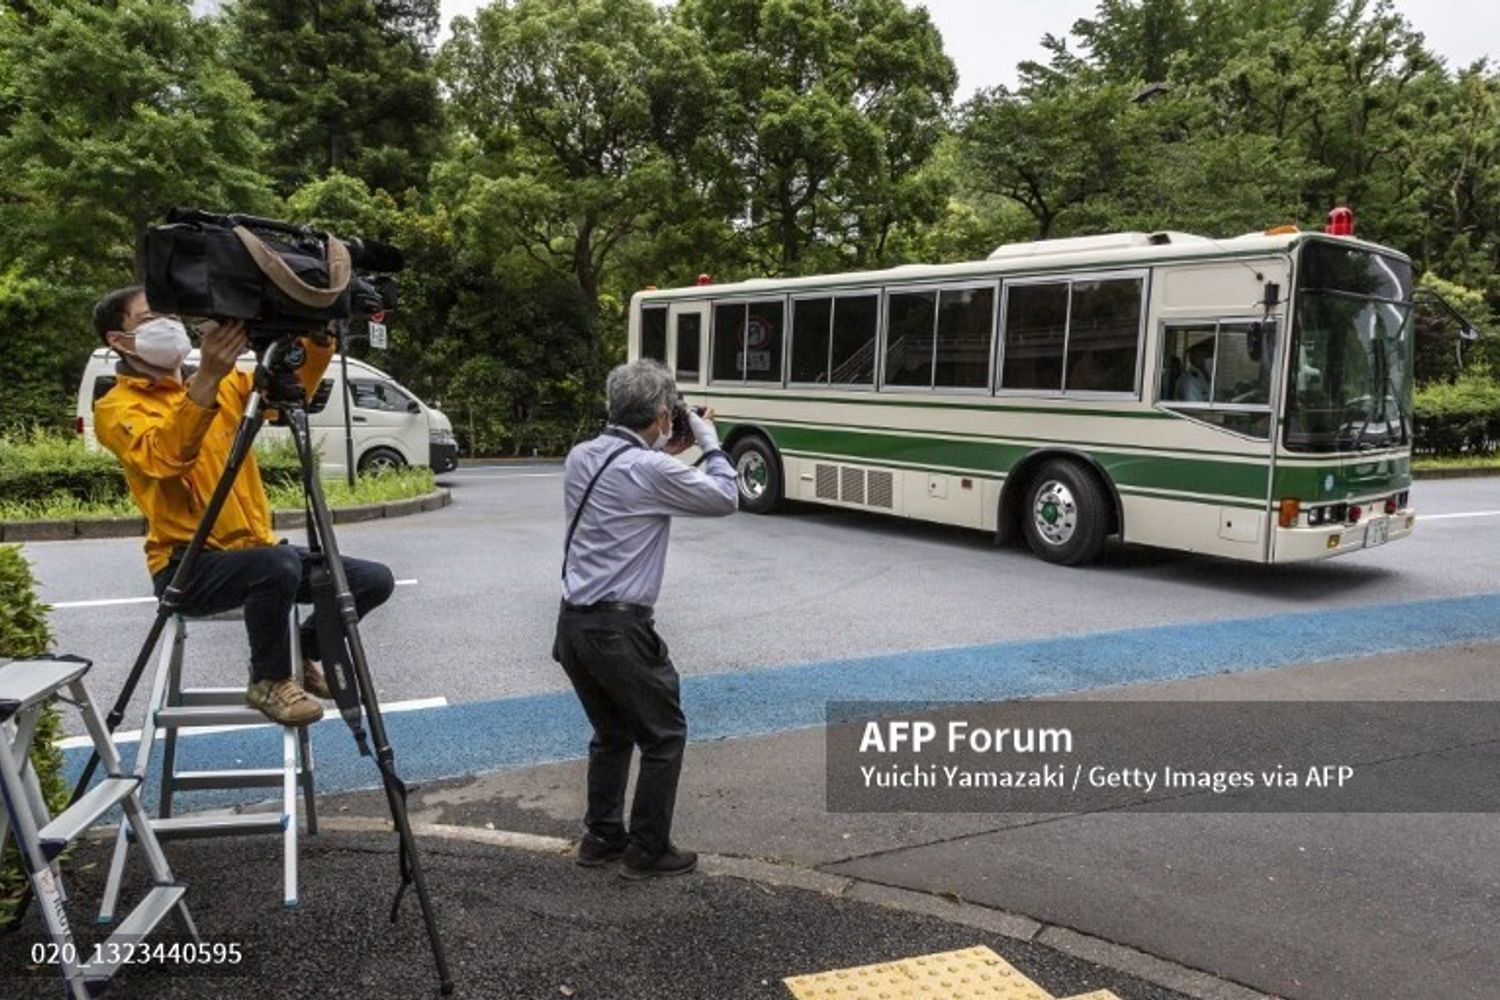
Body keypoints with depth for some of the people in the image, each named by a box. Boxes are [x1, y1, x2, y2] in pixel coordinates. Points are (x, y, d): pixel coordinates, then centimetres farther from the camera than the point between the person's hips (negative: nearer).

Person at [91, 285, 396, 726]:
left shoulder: (224, 384, 12)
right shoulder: (116, 408, -7)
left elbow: (291, 389, 0)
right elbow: (164, 457, -28)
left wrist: (318, 339, -17)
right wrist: (206, 378, -39)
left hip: (254, 550, 7)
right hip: (189, 566, -6)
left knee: (374, 580, -3)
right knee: (279, 565, -36)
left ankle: (301, 655, 21)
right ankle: (268, 680, -9)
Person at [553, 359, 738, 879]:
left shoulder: (581, 457, 7)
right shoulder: (652, 471, -16)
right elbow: (726, 498, -4)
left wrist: (664, 453, 19)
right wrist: (708, 440, 7)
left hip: (574, 623, 8)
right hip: (620, 629, -8)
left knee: (611, 733, 23)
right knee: (663, 735, 10)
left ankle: (601, 837, 30)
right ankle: (647, 849, 17)